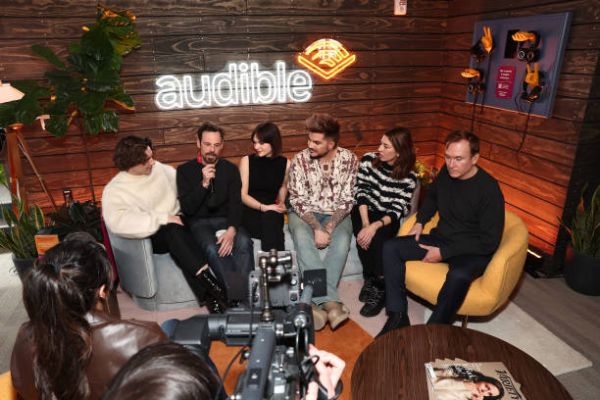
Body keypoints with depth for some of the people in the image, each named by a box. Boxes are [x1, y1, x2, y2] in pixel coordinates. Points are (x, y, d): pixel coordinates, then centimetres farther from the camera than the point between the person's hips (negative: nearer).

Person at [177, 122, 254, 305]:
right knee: (212, 248, -34)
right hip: (199, 222, -1)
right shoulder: (185, 170, 1)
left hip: (226, 220, 2)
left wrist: (232, 229, -21)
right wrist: (204, 184, -20)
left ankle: (247, 298, -30)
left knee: (244, 242, -30)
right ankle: (239, 293, -31)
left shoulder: (230, 169, 6)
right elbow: (187, 209, -7)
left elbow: (236, 203, -2)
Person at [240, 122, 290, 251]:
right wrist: (263, 207, -19)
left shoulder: (285, 163, 3)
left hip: (272, 213, 2)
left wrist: (281, 204, 6)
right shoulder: (246, 161, -2)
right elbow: (243, 195, -4)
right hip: (250, 213, -1)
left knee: (271, 218, -36)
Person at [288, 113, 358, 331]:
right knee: (303, 239, -33)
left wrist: (329, 227, -19)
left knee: (342, 241, -32)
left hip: (336, 214, 1)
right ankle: (330, 302, -38)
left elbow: (346, 200, -6)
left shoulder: (349, 159, -6)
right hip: (304, 213, 0)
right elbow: (298, 200, -9)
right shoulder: (300, 160, -8)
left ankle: (318, 302, -32)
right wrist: (316, 228, -22)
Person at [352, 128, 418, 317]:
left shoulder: (408, 177, -12)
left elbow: (397, 211, -16)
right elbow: (361, 193, -11)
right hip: (363, 211, 1)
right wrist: (365, 224, -23)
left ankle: (378, 287, -9)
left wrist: (375, 226, -34)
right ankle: (372, 281, -4)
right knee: (364, 238, -28)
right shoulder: (368, 160, -8)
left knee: (377, 239, -30)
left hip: (387, 218, -1)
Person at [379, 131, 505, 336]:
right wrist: (420, 222, 6)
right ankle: (398, 316, -9)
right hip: (440, 239, 6)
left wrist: (443, 253, -20)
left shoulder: (489, 189, -19)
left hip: (473, 251, -6)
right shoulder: (446, 173, -2)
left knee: (458, 275, -40)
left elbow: (489, 242, -19)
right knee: (390, 247, -10)